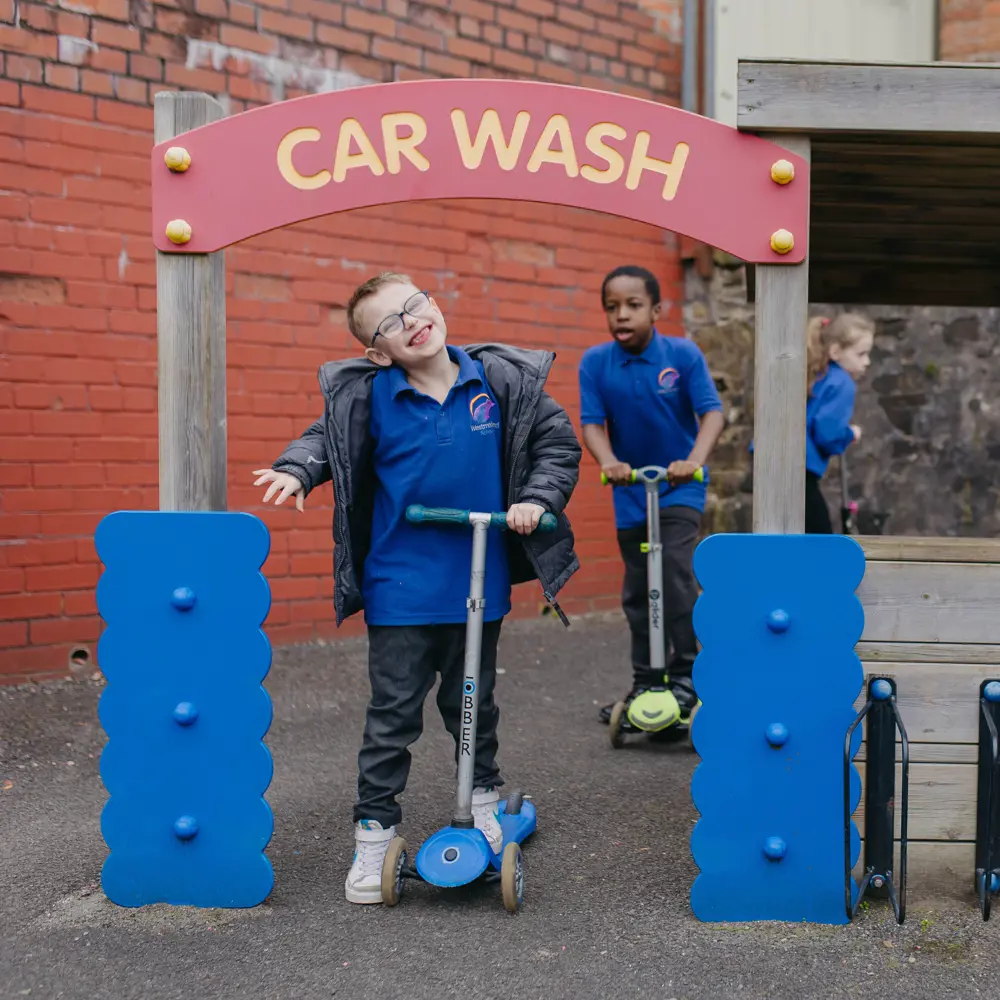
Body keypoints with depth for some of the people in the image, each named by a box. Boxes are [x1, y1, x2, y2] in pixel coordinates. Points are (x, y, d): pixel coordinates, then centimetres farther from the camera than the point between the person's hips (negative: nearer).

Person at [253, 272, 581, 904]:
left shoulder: (500, 380, -4)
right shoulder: (368, 396, -8)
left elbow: (558, 442, 5)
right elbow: (326, 438, 8)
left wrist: (537, 498, -9)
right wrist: (297, 470, -12)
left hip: (479, 586, 2)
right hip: (400, 588, -2)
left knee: (473, 700, 19)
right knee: (394, 711, 4)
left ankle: (484, 794, 43)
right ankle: (375, 830, 17)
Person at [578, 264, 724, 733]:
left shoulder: (684, 354, -13)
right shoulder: (595, 362, -9)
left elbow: (711, 412, -17)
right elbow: (592, 423, -12)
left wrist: (694, 460, -34)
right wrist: (608, 462, -32)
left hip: (679, 487, -3)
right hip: (629, 489, 3)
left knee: (674, 571, -20)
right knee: (637, 590, 11)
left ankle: (685, 676, -5)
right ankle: (645, 682, 25)